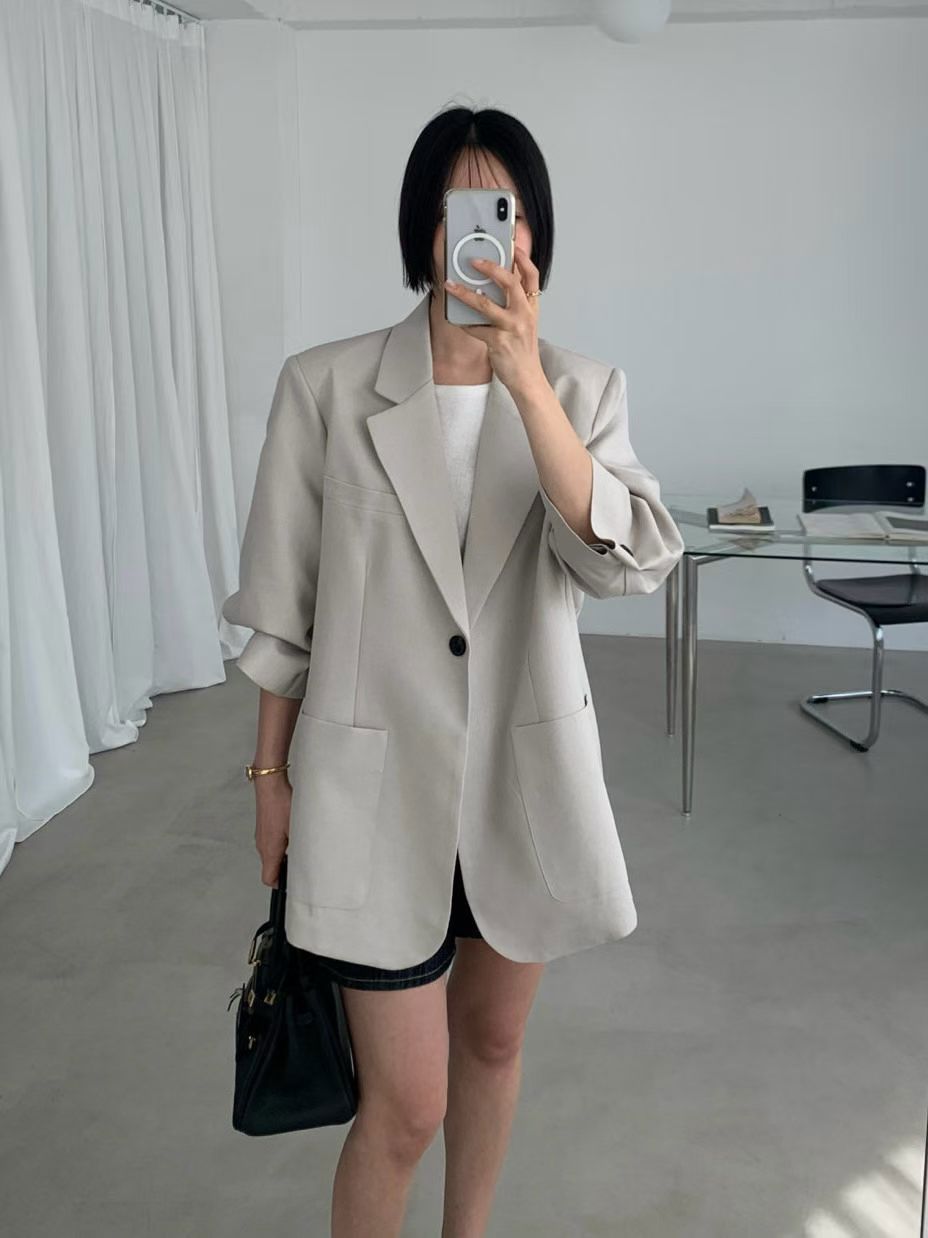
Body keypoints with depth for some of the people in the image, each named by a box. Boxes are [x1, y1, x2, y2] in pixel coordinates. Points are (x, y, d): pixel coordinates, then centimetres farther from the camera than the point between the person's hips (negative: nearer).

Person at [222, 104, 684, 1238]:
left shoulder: (581, 389, -1)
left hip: (527, 772, 3)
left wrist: (524, 379, -25)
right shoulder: (325, 386, -7)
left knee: (492, 1040, 21)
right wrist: (272, 777, 4)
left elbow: (628, 563, -17)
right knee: (406, 1104, 2)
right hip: (376, 775, -2)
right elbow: (280, 604, 0)